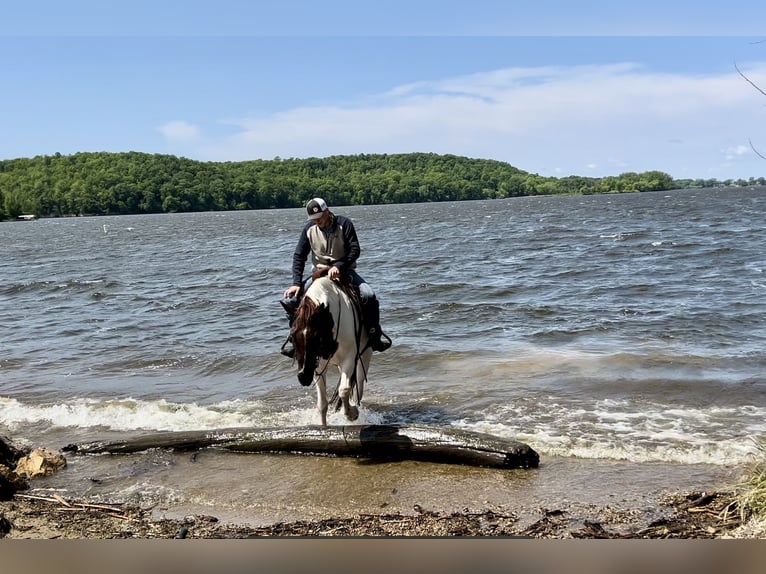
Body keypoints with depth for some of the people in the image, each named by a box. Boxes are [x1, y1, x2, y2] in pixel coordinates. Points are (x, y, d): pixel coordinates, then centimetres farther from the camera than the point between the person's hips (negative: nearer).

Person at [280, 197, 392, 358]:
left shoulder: (344, 223, -11)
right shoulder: (309, 228, -3)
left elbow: (355, 250, -17)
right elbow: (299, 256, -2)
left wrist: (338, 266, -33)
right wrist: (296, 283, -14)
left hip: (344, 271, -2)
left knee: (369, 296, -27)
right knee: (290, 298, -15)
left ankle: (374, 334, -5)